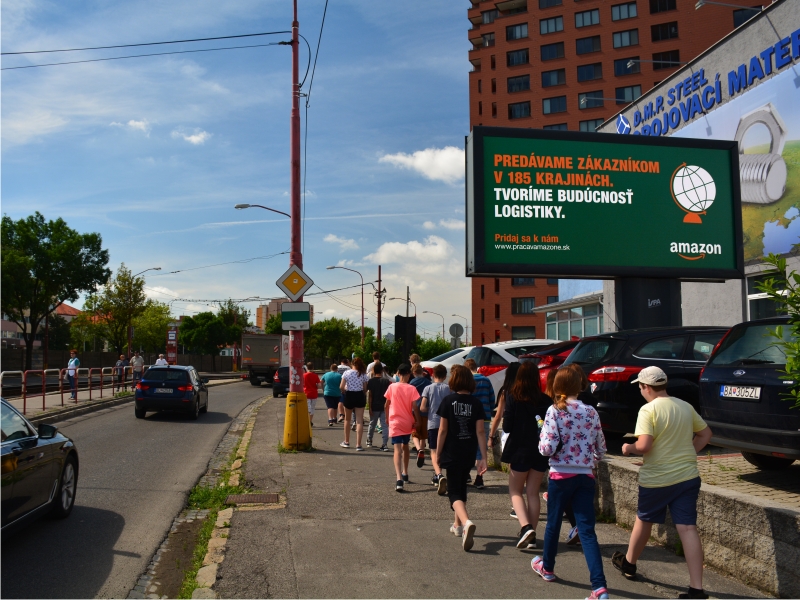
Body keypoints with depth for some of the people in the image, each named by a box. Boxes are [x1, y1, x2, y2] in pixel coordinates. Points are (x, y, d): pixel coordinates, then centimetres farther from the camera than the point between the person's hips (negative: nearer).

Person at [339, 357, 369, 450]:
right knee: (359, 421, -1)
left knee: (347, 419, 19)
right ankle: (358, 445, -7)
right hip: (360, 396, 0)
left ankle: (346, 442, 28)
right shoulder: (363, 374, -1)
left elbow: (341, 387, -8)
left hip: (349, 396, 0)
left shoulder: (347, 373, -3)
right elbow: (365, 389, -3)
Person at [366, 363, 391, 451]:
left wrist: (370, 407, -7)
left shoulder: (371, 381, -4)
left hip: (374, 407, 0)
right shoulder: (386, 381, 0)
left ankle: (369, 441, 34)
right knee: (384, 425, 1)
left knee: (372, 424, 18)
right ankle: (385, 445, -7)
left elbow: (370, 395, -8)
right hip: (384, 407, 0)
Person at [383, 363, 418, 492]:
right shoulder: (412, 389, -6)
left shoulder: (392, 387, -4)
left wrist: (387, 418, 19)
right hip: (407, 423, 2)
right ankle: (405, 474, 35)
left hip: (395, 422, -2)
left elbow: (387, 405, 4)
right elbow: (414, 407, -9)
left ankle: (399, 479, -27)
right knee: (405, 446, 24)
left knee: (397, 450, -10)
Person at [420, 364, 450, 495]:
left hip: (432, 423, -2)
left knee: (434, 452, -2)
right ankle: (437, 476, 32)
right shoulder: (448, 388, -1)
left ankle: (439, 475, -26)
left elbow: (422, 408, -7)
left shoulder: (428, 388, -3)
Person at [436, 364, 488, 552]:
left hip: (452, 454, -4)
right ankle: (457, 524, 36)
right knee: (461, 487, 23)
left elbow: (442, 430, -9)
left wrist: (438, 454, 1)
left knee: (454, 492, -2)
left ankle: (466, 522, -27)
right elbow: (480, 432, -5)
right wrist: (483, 458, -2)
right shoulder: (476, 403, -2)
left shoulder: (448, 401, -9)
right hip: (469, 455, 4)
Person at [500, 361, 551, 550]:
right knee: (533, 493, 12)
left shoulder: (512, 397, -10)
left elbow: (507, 427, -11)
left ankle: (525, 527, -12)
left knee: (515, 491, 10)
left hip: (520, 451, -3)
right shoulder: (545, 400, -3)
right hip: (540, 451, 3)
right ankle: (531, 536, 13)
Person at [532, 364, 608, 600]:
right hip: (586, 477, 3)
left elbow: (547, 448, -18)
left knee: (553, 523, 17)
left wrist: (542, 440, 3)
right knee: (587, 530, 3)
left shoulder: (555, 411, -12)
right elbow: (601, 449, 8)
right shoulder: (591, 412, 1)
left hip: (561, 475, -3)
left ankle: (547, 567, 39)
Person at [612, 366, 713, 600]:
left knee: (644, 520, 17)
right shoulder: (686, 407, 5)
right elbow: (705, 434, 16)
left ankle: (628, 563, 38)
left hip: (656, 480, -4)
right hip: (688, 476, 4)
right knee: (688, 528, 1)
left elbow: (644, 445, -24)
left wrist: (628, 448, -4)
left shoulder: (648, 410, -15)